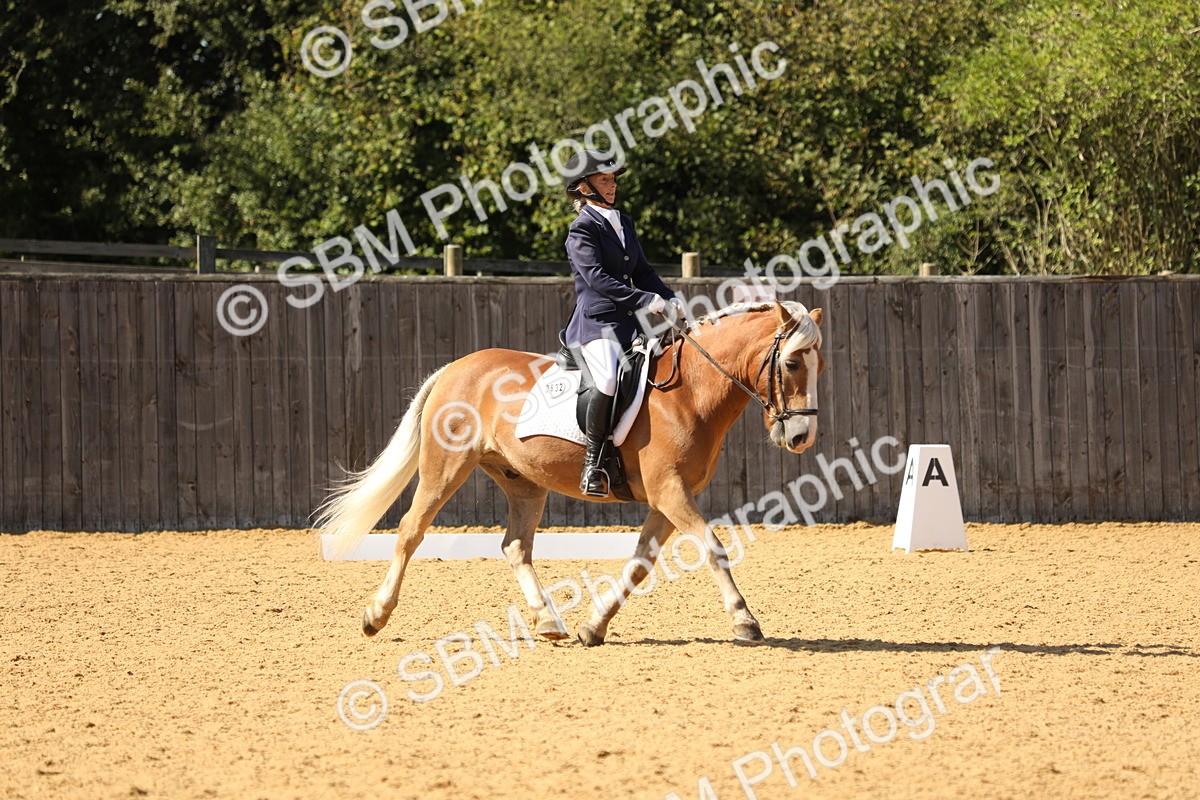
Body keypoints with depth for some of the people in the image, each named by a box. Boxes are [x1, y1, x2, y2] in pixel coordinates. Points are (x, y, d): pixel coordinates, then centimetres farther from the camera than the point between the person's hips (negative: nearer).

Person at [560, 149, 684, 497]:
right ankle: (593, 461, -21)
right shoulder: (583, 229, -6)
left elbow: (642, 271, 20)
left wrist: (671, 302, 3)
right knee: (608, 381, -33)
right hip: (596, 323, -8)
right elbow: (597, 278, -18)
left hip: (630, 324, 8)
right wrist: (648, 301, -22)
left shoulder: (623, 223, 19)